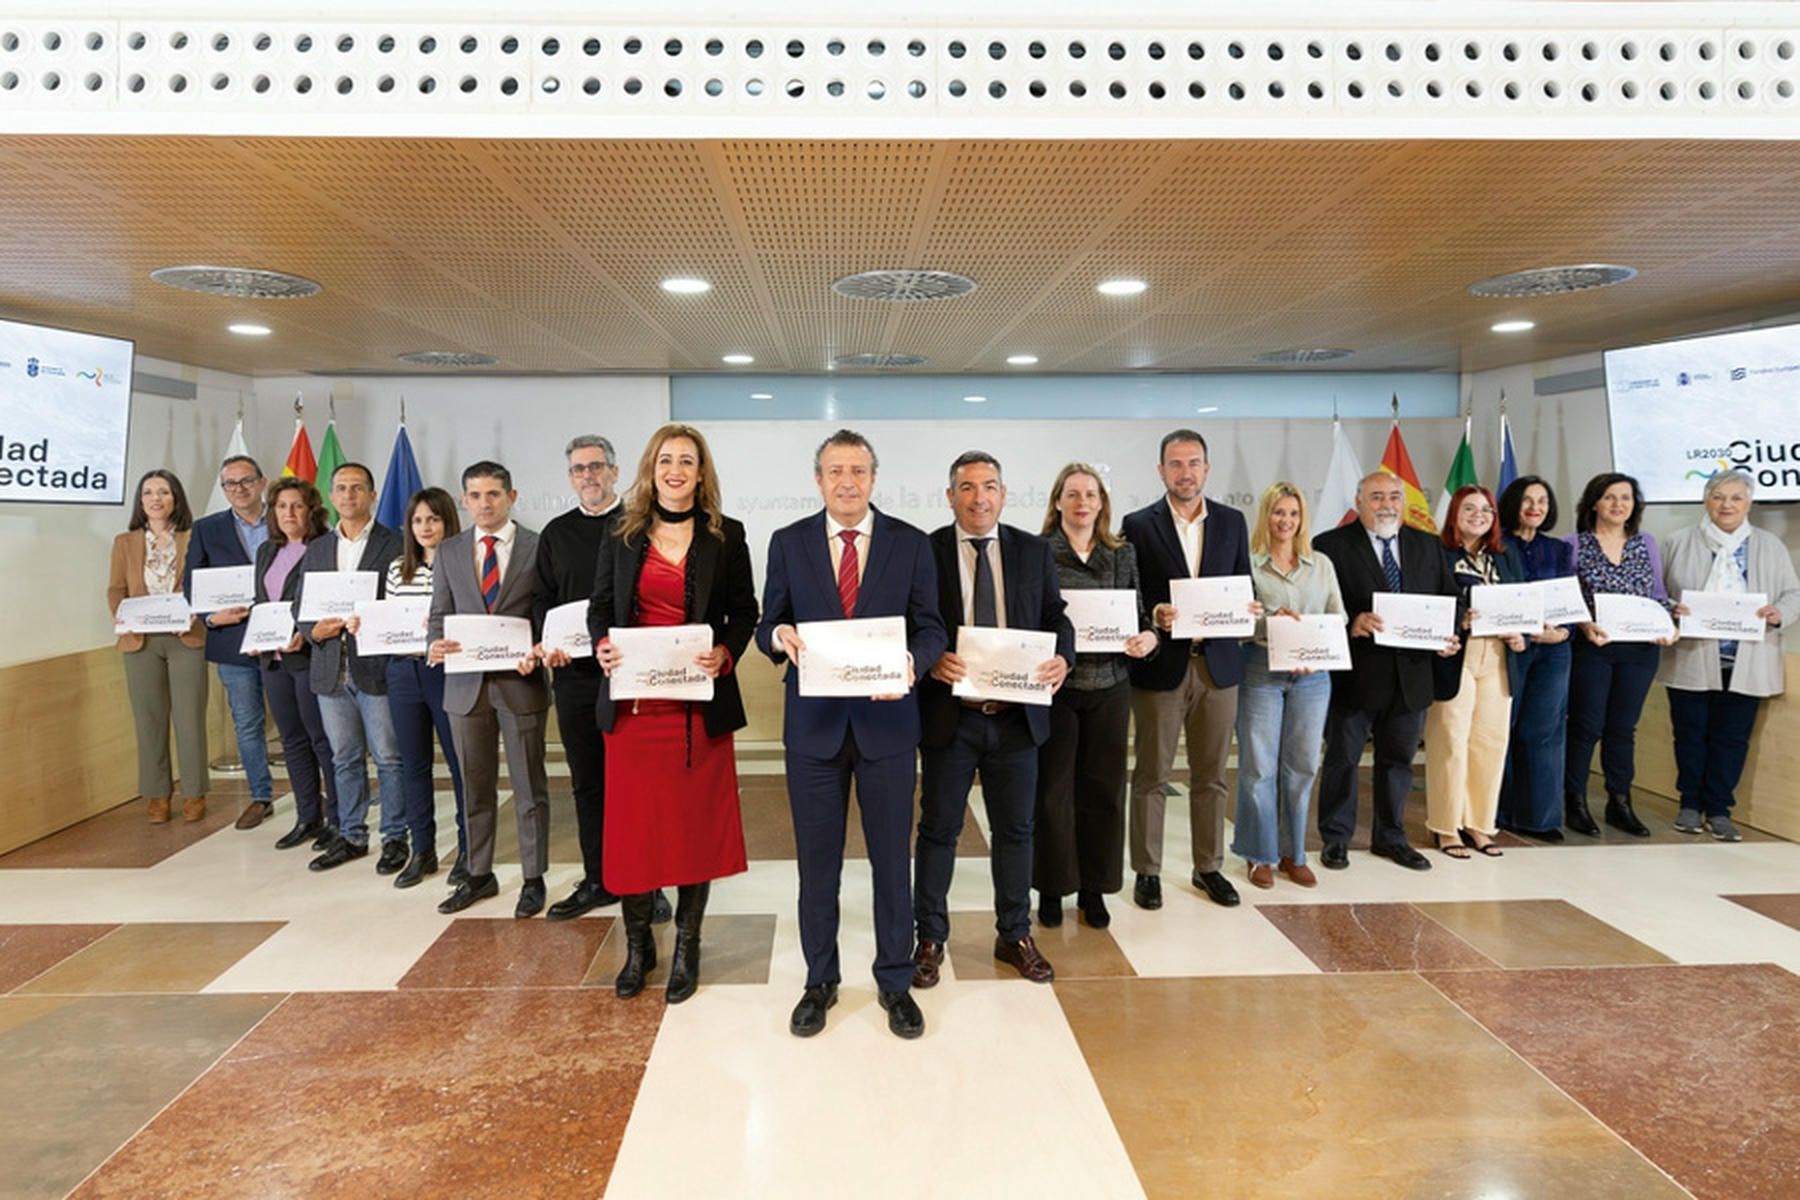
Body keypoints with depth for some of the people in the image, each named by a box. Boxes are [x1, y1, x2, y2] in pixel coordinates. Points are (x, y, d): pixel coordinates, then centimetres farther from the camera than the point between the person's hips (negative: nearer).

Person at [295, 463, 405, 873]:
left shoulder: (394, 545, -2)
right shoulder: (316, 550, 14)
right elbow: (301, 606, 15)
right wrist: (314, 631, -4)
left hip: (377, 668, -5)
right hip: (331, 670, 5)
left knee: (389, 758, 1)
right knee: (345, 759, 14)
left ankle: (395, 837, 12)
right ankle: (351, 836, 25)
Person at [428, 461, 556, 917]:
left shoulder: (538, 547, -1)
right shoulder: (449, 551, 9)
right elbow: (439, 615, 10)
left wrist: (538, 652, -19)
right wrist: (435, 646, -11)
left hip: (520, 681, -3)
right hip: (466, 683, 3)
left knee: (529, 785, 6)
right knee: (475, 787, 14)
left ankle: (533, 879, 18)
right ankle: (479, 875, 28)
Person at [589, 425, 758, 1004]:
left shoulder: (726, 536, 3)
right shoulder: (623, 536, 7)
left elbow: (744, 613, 4)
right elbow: (600, 607, 11)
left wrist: (724, 654, -14)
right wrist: (602, 645, -10)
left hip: (699, 702, -1)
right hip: (633, 701, 1)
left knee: (696, 822, 6)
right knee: (633, 822, 7)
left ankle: (687, 948, 22)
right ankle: (638, 945, 24)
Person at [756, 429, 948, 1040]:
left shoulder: (911, 544, 1)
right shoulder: (788, 542, 4)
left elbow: (931, 628, 1)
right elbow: (768, 624, 6)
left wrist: (911, 661, -21)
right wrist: (779, 635, -18)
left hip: (885, 718, 0)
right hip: (814, 722, 1)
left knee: (891, 857, 10)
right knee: (817, 860, 11)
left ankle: (895, 981, 27)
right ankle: (820, 980, 29)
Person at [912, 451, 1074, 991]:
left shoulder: (1035, 552, 6)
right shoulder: (925, 552, -3)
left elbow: (1055, 617, 7)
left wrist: (1063, 657, -13)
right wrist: (931, 660, -22)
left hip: (1017, 715, 3)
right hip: (949, 714, -2)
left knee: (1015, 828, 13)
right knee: (938, 829, 9)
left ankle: (1015, 935, 30)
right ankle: (930, 939, 24)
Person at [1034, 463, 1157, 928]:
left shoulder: (1122, 553, 9)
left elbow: (1139, 613, 10)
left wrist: (1149, 637, -10)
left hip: (1110, 684, 3)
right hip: (1056, 683, -3)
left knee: (1103, 787, 9)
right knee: (1053, 788, 4)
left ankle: (1094, 888, 23)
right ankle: (1051, 888, 19)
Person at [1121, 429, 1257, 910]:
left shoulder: (1232, 522, 8)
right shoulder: (1139, 525, -2)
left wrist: (1248, 610, -9)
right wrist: (1152, 615, -21)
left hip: (1218, 663, 3)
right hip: (1161, 665, -3)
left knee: (1211, 776, 12)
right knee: (1151, 775, 5)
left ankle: (1209, 867, 26)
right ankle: (1147, 871, 17)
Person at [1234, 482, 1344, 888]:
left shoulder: (1321, 565, 11)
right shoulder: (1249, 564, 0)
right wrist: (1270, 621, -22)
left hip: (1312, 674, 3)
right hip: (1261, 671, -3)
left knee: (1302, 765, 7)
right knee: (1258, 766, 0)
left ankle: (1293, 853, 20)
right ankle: (1261, 855, 14)